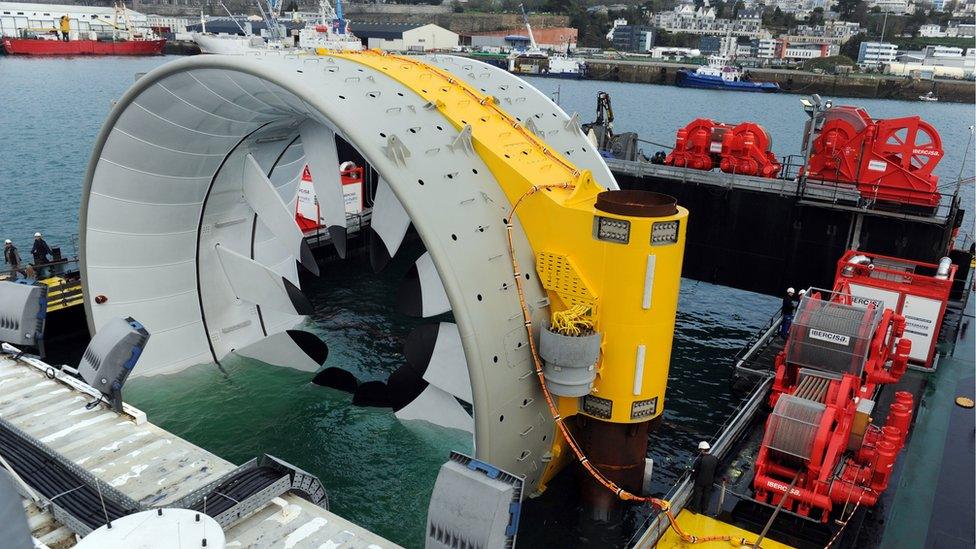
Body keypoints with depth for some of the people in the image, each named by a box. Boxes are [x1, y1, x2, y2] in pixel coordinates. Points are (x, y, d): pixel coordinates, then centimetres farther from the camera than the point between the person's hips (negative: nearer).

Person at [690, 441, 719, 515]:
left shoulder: (701, 459, -29)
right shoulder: (715, 459, -13)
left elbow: (696, 470, -17)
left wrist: (695, 477, 3)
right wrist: (713, 479, 12)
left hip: (700, 481, -4)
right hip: (710, 481, 4)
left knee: (697, 495, 16)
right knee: (707, 495, 21)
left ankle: (695, 508, 32)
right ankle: (705, 510, 36)